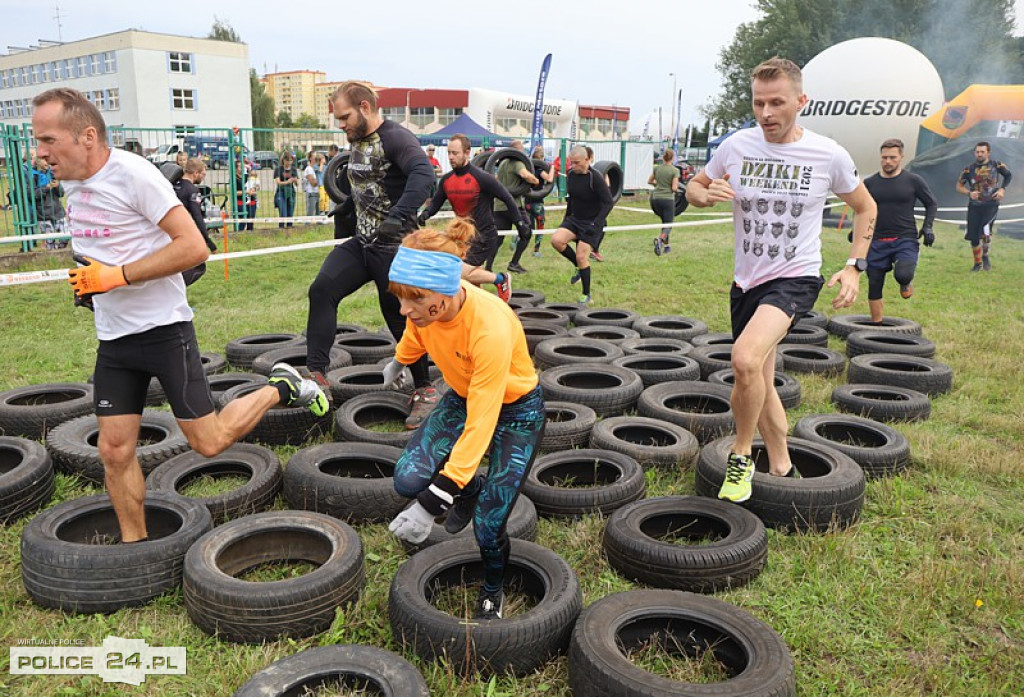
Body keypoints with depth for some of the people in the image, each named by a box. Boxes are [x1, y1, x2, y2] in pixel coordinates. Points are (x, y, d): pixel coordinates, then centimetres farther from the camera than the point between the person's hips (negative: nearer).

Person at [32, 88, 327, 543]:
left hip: (163, 330, -7)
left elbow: (194, 248, -23)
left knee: (209, 442, -1)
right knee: (114, 451, 7)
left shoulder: (133, 174, -17)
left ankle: (281, 389, 20)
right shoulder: (71, 181, 8)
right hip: (113, 336, 7)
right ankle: (134, 545, 24)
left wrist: (116, 275, -22)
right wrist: (87, 280, 8)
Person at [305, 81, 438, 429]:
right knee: (322, 289, -9)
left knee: (401, 317, -1)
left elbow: (423, 174, -33)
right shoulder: (358, 142, 13)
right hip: (360, 242, 8)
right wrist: (346, 209, 30)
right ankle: (315, 373, -6)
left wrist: (398, 216, -42)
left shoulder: (396, 138, -14)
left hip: (393, 246, -8)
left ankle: (425, 390, 17)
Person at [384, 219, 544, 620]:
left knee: (488, 524, -12)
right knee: (408, 479, -16)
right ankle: (469, 489, 18)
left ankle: (493, 593, 22)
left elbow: (480, 425, -37)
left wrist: (430, 504, -39)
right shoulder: (428, 302, -21)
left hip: (514, 409, -5)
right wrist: (400, 361, 30)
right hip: (462, 397, 6)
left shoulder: (490, 328, -40)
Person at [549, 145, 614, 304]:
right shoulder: (570, 175, 2)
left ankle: (586, 295, 9)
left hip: (589, 222, -6)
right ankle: (579, 267, 4)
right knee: (556, 239, -20)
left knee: (581, 257, -10)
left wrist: (596, 222, -27)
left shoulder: (595, 178, -18)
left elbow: (608, 202, -18)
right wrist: (566, 218, 20)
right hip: (573, 219, 6)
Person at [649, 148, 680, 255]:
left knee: (665, 222, 23)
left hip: (656, 199, 5)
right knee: (668, 225, -1)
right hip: (668, 199, -5)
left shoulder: (657, 168, 4)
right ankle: (660, 239, -31)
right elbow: (674, 188, -13)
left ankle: (666, 245, 22)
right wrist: (676, 188, 9)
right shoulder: (675, 171, -8)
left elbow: (649, 181, 16)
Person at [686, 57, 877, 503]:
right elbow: (694, 187, 12)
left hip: (795, 278, -4)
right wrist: (708, 194, -13)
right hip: (746, 281, 4)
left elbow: (865, 207, 9)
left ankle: (741, 455, -7)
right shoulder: (737, 147, -3)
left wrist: (855, 267, -1)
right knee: (759, 385, 14)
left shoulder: (829, 155, -7)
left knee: (745, 359, -30)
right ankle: (781, 469, 36)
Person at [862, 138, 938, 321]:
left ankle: (906, 282, 11)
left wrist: (927, 226, -4)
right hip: (877, 242, 3)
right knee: (874, 287, 5)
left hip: (905, 240, -3)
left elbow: (932, 204, 10)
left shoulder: (913, 181, 0)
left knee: (902, 275, -27)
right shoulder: (870, 183, 6)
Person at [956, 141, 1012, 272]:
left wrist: (1002, 189, 1)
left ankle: (985, 256, 1)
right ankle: (978, 263, 22)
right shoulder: (969, 169, 0)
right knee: (973, 236, 1)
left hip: (991, 204, -2)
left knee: (985, 229, -24)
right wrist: (969, 193, -13)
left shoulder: (996, 165, 0)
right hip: (974, 206, 2)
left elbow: (1008, 175, 16)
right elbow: (959, 186, 5)